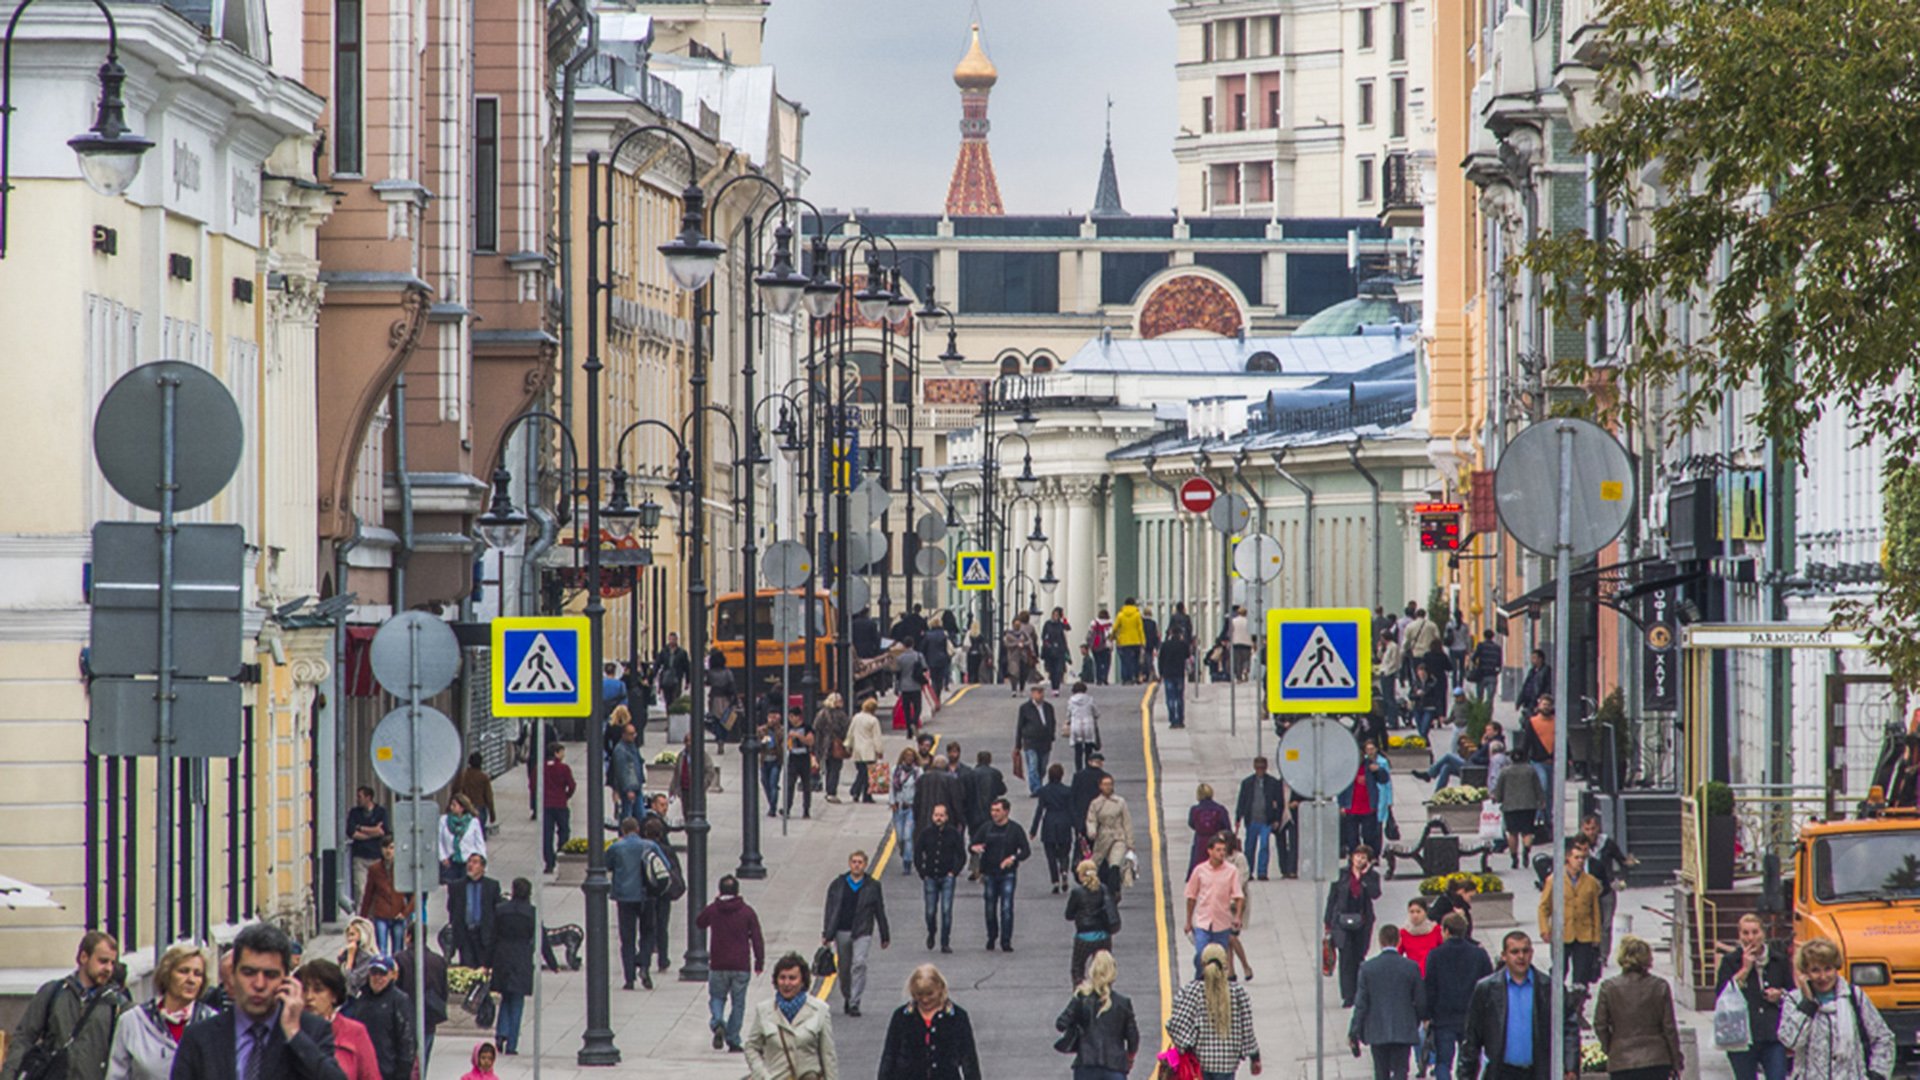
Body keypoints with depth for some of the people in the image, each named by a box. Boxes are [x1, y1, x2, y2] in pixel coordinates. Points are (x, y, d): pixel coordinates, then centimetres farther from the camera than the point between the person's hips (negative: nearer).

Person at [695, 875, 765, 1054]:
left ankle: (717, 1023, -15)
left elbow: (699, 923, 20)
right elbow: (757, 939, -3)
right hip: (741, 966, 0)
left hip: (718, 966, 0)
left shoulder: (712, 910, -2)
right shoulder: (747, 912, -3)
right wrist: (759, 963, 4)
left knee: (716, 998, 14)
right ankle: (733, 1040, 6)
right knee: (738, 1003, 8)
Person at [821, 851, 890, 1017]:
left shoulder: (872, 886, 4)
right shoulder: (837, 885, 6)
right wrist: (827, 934, 2)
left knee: (859, 964, -18)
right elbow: (830, 911, 7)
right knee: (844, 968, 9)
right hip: (842, 932, 2)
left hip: (862, 933, -2)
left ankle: (854, 1003, -16)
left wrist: (885, 936, 12)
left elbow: (880, 912, 10)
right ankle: (846, 1000, 28)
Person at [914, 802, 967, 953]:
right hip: (930, 877, 1)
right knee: (930, 911, 3)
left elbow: (961, 856, 4)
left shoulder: (954, 834, -2)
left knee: (946, 911, -8)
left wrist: (954, 872, -4)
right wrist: (922, 873, 2)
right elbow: (917, 854, 8)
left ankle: (945, 943, -2)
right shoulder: (926, 833, 1)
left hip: (947, 877, -1)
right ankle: (931, 933, 32)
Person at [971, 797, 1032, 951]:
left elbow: (1026, 850, -1)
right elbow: (972, 845, 7)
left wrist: (1013, 858, -20)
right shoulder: (986, 828, 6)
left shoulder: (1015, 829, 0)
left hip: (1008, 874, -2)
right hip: (989, 873, 2)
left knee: (1006, 908, -10)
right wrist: (974, 848, -19)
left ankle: (1006, 941, -5)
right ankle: (991, 938, 22)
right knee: (990, 908, 6)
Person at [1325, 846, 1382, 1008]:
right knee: (1346, 959, -7)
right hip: (1342, 921, -1)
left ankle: (1357, 994, 15)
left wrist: (1364, 875, -14)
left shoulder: (1371, 877, 2)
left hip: (1362, 923, 1)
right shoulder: (1342, 875, 1)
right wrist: (1328, 922, 3)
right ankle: (1347, 997, -8)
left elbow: (1375, 894, -16)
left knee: (1359, 958, 5)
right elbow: (1332, 898, 5)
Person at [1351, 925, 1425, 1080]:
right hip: (1404, 1031, -1)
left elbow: (1361, 1003, -4)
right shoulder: (1411, 967, -6)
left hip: (1377, 1031, 1)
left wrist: (1354, 1032, 3)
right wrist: (1415, 1023, 18)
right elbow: (1420, 1002, -1)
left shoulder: (1368, 967, -6)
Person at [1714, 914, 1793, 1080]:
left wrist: (1781, 995, -4)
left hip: (1774, 1037, 0)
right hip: (1742, 1038, 0)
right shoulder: (1730, 962, 5)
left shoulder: (1779, 961, 9)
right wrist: (1745, 970, -10)